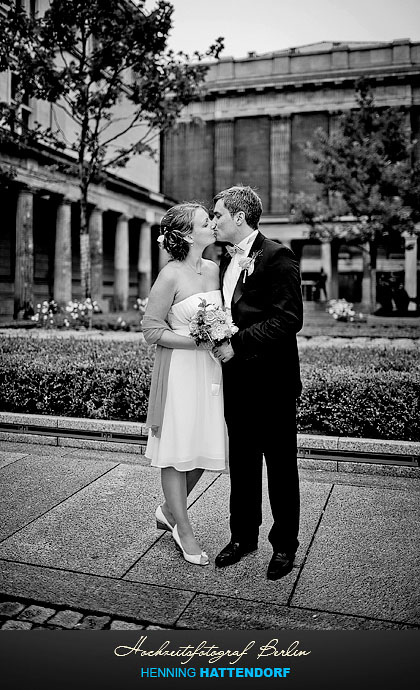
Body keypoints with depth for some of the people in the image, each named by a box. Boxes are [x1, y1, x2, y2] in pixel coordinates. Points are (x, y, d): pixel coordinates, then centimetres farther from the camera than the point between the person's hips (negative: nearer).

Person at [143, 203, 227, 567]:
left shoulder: (214, 269, 6)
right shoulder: (171, 275, -14)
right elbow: (151, 329, -12)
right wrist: (195, 341, -19)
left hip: (210, 368, 7)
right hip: (179, 369, -7)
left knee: (206, 448, 12)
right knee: (177, 450, 6)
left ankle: (169, 510, 35)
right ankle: (184, 531, 23)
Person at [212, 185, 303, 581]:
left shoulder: (277, 257, -11)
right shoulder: (226, 262, 14)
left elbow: (289, 319, -19)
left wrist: (238, 342, -20)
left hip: (272, 381, -7)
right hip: (237, 381, 7)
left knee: (280, 465, 7)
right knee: (241, 463, 16)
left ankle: (284, 546, 24)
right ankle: (243, 536, 32)